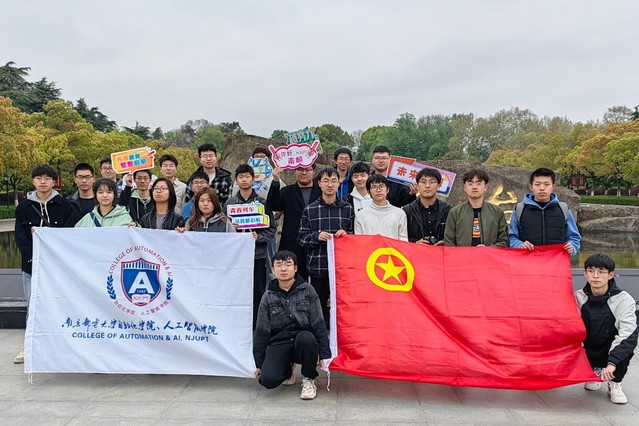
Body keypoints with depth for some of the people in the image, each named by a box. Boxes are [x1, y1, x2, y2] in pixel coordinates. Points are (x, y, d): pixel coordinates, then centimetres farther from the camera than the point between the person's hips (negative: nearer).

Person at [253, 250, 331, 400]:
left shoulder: (307, 291, 1)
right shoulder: (268, 297, 6)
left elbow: (319, 324, -2)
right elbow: (261, 331, 8)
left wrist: (325, 354, -9)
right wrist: (259, 364, 7)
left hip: (304, 342, -1)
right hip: (279, 344, 1)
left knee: (304, 337, -37)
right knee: (268, 380, -24)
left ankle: (309, 379, -9)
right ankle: (287, 370, 13)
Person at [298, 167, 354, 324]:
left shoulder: (347, 208, 8)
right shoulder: (309, 210, 5)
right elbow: (301, 239, 4)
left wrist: (346, 235, -7)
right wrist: (316, 236, -14)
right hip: (318, 266, 0)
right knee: (319, 306, 5)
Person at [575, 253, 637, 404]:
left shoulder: (624, 300, -20)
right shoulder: (578, 297, -11)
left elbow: (628, 335, -29)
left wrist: (612, 362, -39)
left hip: (612, 352, -3)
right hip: (589, 352, 3)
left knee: (627, 344, -32)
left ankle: (615, 385, -7)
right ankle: (595, 371, 14)